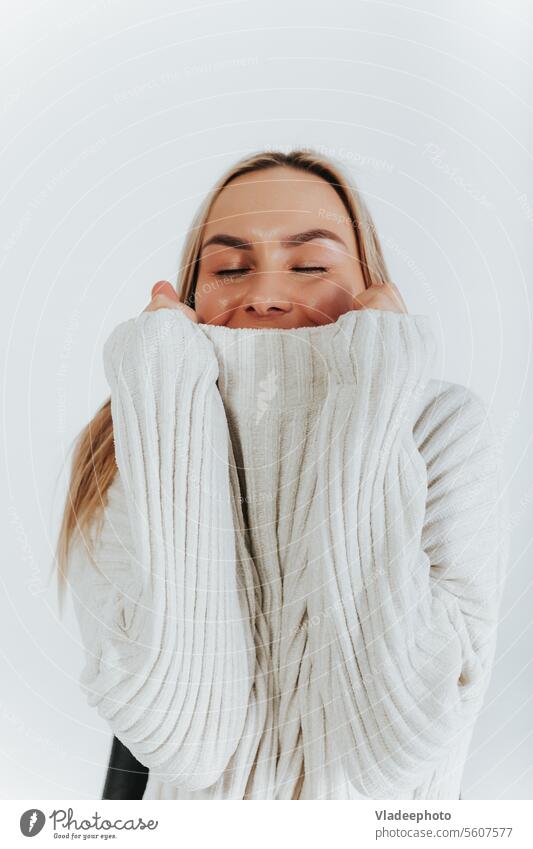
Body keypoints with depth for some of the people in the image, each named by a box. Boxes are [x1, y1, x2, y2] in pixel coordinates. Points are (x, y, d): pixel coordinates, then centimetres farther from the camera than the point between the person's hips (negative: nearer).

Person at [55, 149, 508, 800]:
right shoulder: (125, 450, -17)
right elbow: (184, 739, -28)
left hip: (377, 801, 0)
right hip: (176, 789, 1)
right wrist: (168, 404, -30)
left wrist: (365, 411, -30)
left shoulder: (442, 435, -19)